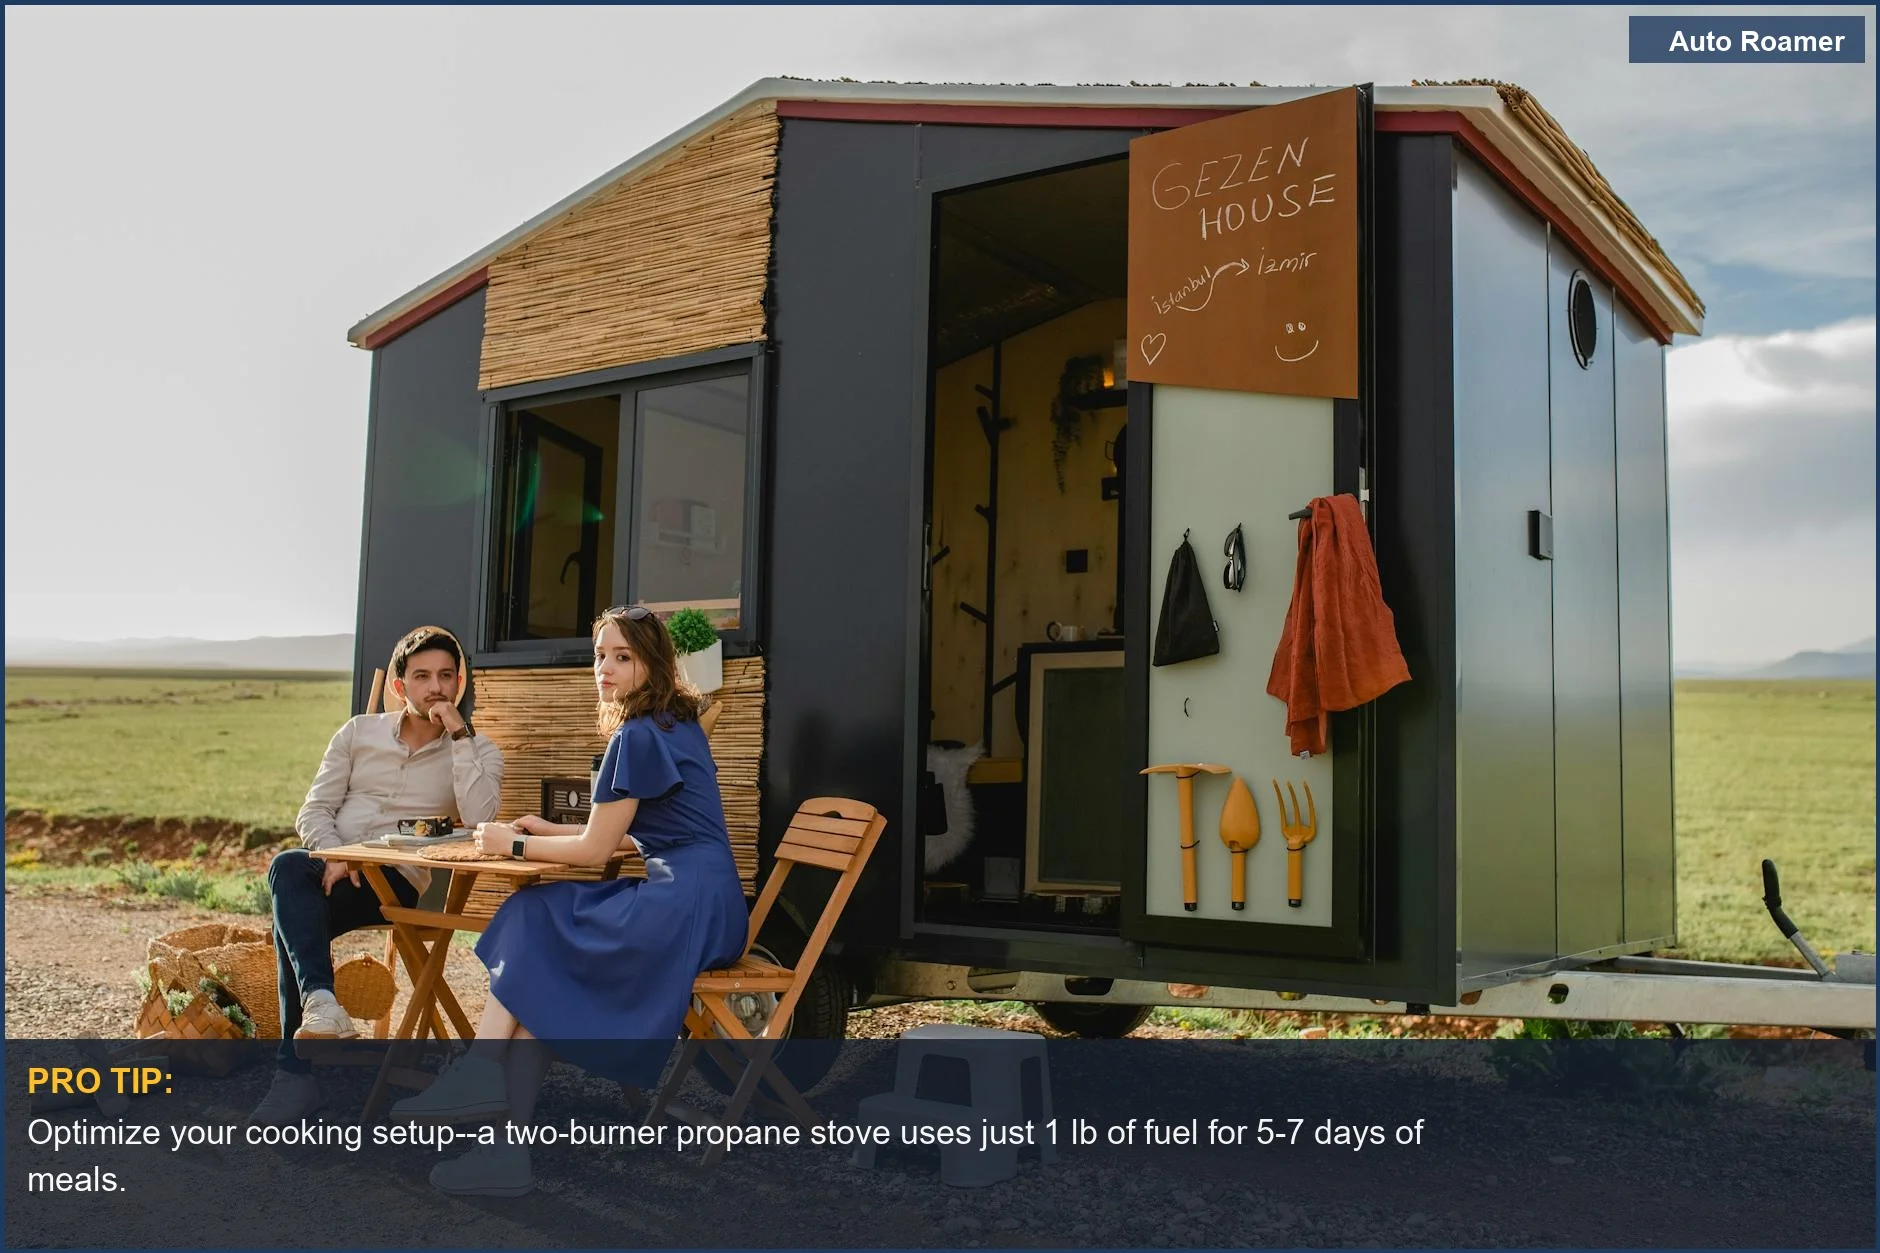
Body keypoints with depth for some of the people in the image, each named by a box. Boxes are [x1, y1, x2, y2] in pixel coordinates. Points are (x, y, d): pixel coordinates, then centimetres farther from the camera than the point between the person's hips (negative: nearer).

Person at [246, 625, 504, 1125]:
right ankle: (320, 1000, -43)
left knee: (290, 900, -31)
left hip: (398, 882, -4)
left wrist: (459, 734, -13)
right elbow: (314, 811, 10)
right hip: (331, 866, 4)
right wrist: (333, 855, -11)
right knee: (288, 870, -33)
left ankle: (296, 1072, -31)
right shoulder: (359, 733, 16)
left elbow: (478, 819, -14)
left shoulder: (478, 751, 7)